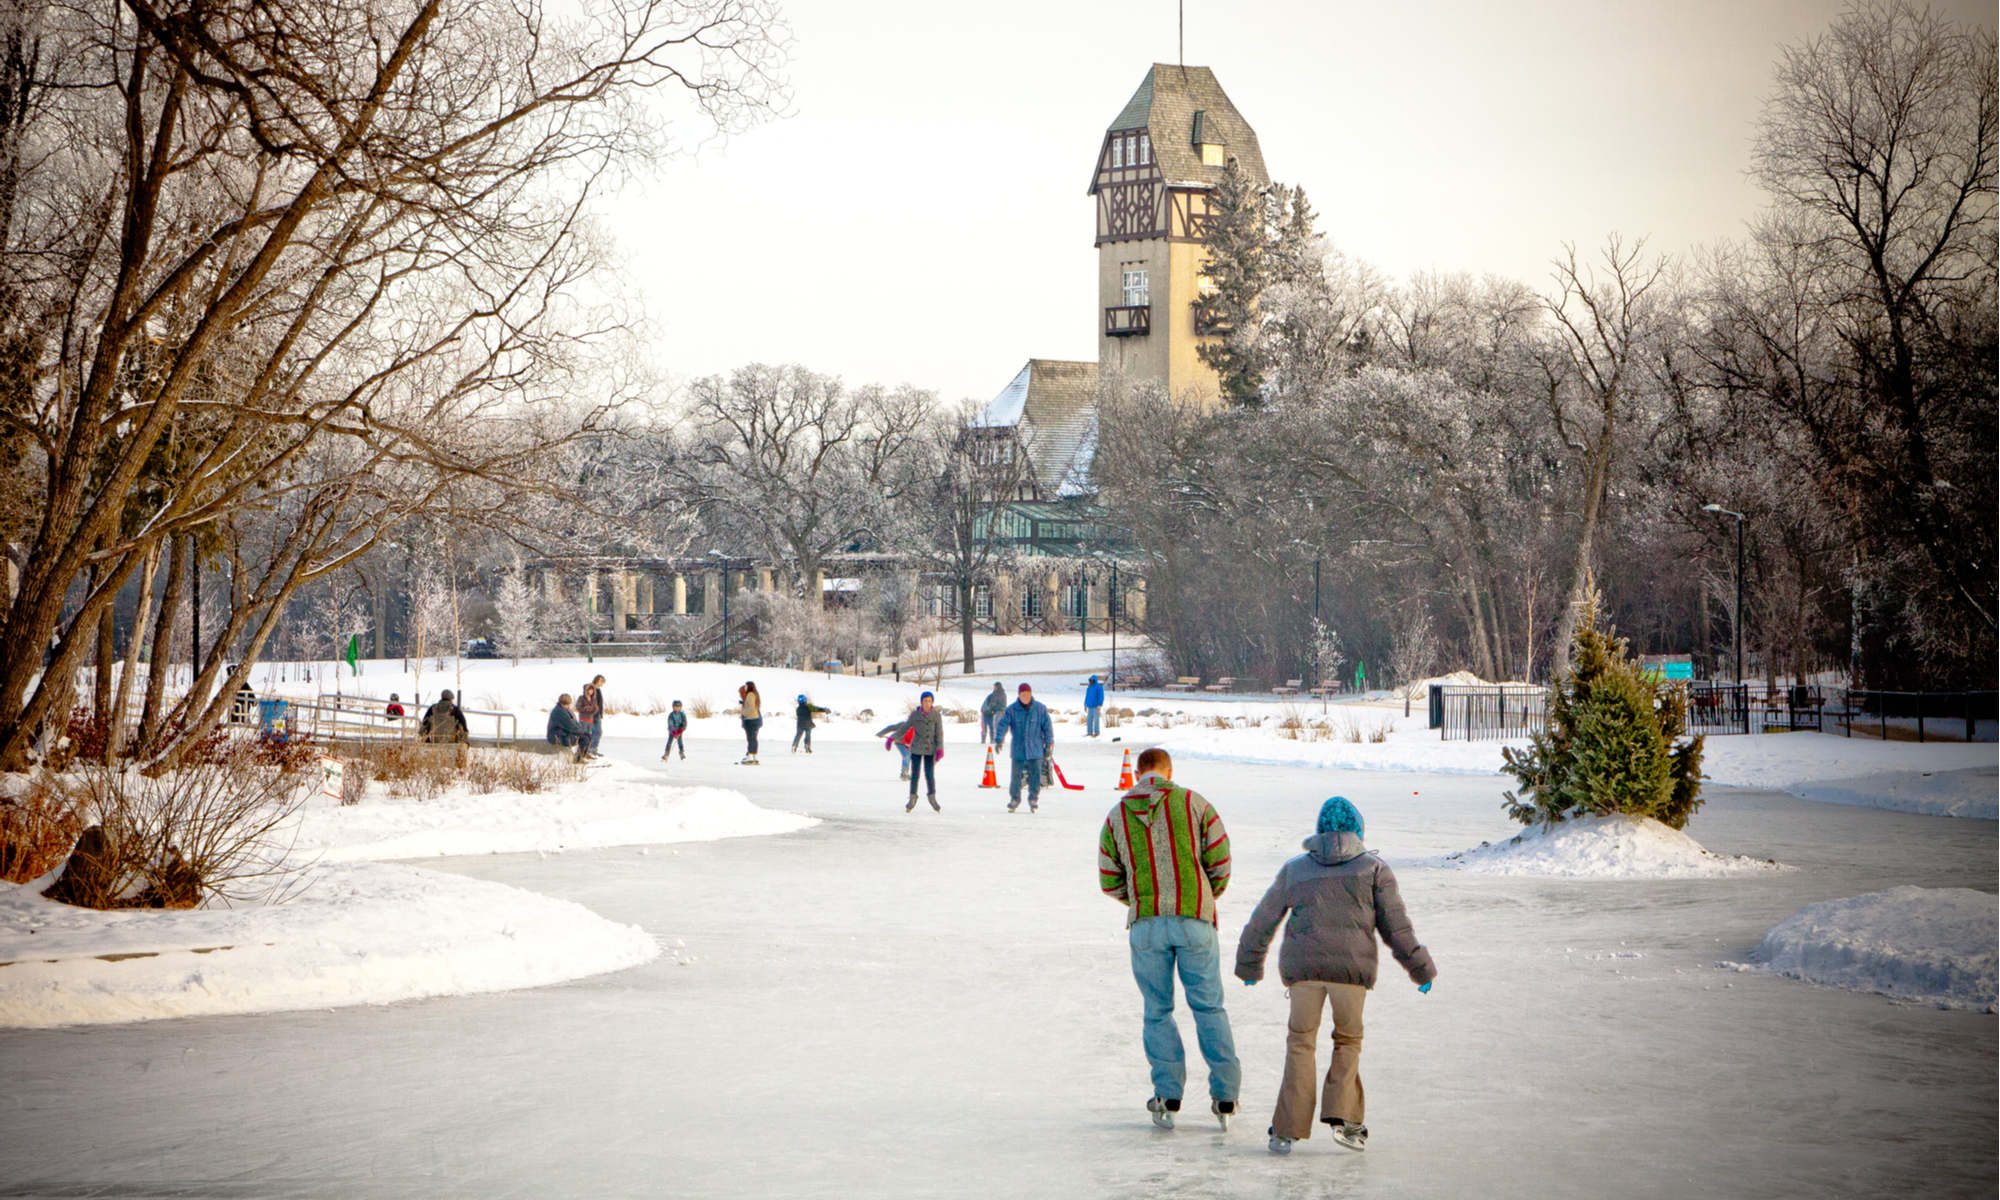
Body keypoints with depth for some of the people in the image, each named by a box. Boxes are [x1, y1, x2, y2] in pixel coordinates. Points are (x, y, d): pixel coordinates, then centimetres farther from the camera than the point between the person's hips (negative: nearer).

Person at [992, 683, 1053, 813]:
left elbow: (1047, 726, 5)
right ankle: (1014, 799, 16)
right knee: (1016, 775, 0)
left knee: (1035, 775, -3)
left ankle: (1033, 799, 12)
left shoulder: (1040, 708, 0)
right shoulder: (1011, 709, -1)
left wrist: (1049, 745, 4)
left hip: (1035, 750, 0)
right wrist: (999, 740, -18)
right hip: (1018, 750, 0)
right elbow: (1003, 724, -4)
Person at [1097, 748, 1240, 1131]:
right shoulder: (1193, 803, 1)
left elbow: (1109, 881, 8)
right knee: (1208, 1007, 8)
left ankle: (1167, 1095, 7)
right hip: (1195, 920, -1)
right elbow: (1220, 858, 1)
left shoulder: (1116, 816, 7)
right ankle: (1224, 1096, 6)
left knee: (1158, 1010, 12)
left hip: (1146, 925, 1)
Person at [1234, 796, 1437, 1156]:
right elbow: (1395, 926, 4)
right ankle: (1343, 1117, 2)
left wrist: (1249, 965, 30)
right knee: (1348, 1040, 16)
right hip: (1352, 965, -1)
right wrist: (1421, 969, 12)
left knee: (1300, 1042, 9)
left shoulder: (1294, 869, 15)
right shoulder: (1374, 869, 9)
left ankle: (1287, 1130, 2)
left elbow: (1262, 922, 18)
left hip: (1303, 965, 1)